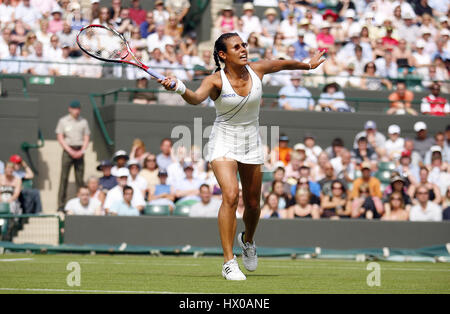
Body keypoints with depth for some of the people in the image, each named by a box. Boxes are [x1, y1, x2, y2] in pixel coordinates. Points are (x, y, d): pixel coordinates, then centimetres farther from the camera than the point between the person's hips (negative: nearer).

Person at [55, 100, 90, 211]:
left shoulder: (83, 121, 12)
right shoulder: (63, 121, 5)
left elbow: (86, 138, 10)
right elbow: (60, 138, 1)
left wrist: (82, 151, -6)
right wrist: (70, 151, -10)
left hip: (80, 151, 2)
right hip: (67, 150, -2)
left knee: (80, 178, -1)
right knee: (64, 178, -7)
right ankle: (61, 205, -8)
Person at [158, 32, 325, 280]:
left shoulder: (257, 69, -6)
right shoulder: (215, 80, -17)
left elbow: (284, 64, 15)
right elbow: (196, 98, -38)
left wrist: (308, 65, 31)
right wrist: (179, 88, -58)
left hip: (251, 143, 4)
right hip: (223, 142, -4)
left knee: (252, 204, 10)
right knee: (230, 196, -24)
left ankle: (247, 240, 45)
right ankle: (229, 262, -20)